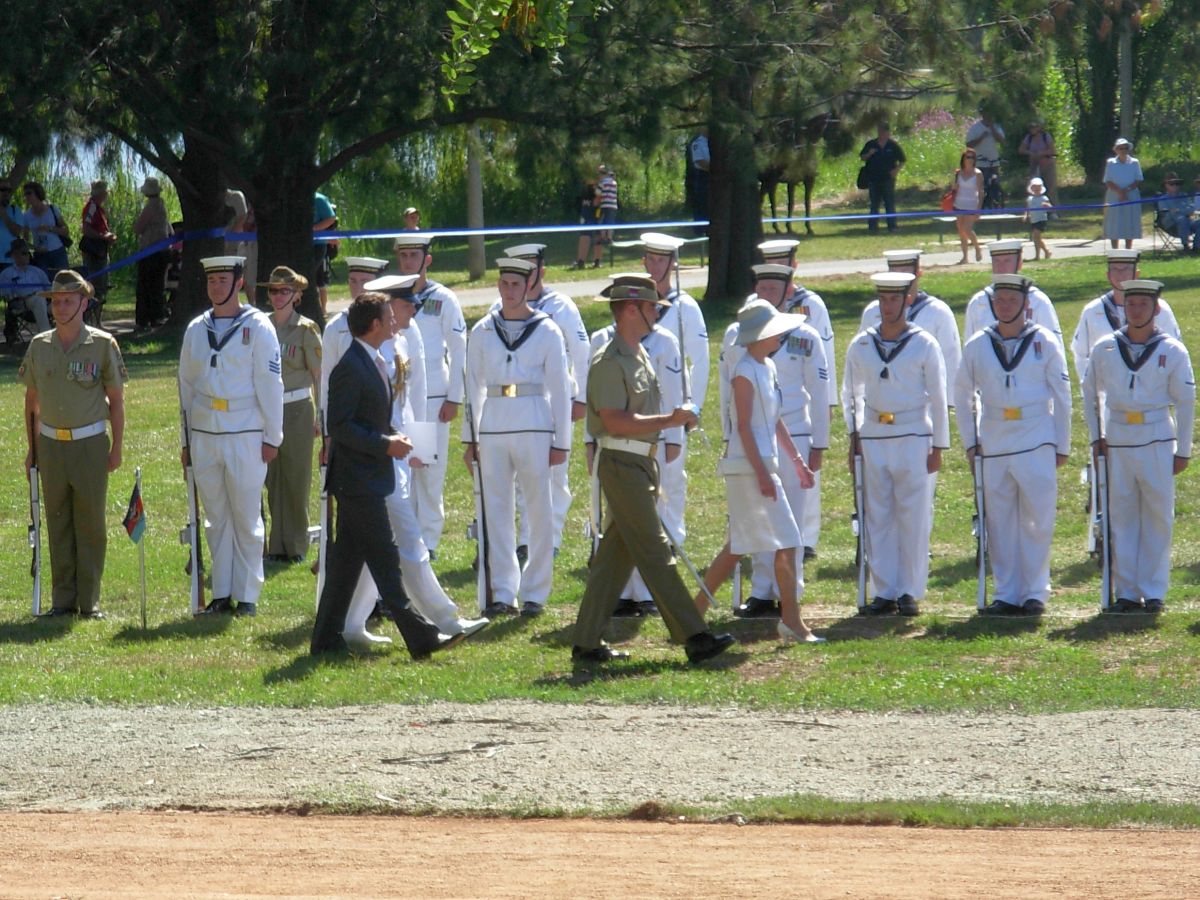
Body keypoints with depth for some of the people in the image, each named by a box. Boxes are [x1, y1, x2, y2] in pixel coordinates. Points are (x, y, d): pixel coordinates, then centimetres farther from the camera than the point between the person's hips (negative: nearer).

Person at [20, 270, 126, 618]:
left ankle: (89, 601, 6)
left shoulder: (103, 345, -3)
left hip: (90, 444, -3)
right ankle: (63, 599, 10)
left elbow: (116, 399, 1)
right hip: (51, 444, 3)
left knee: (91, 524, 0)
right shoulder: (39, 346, 6)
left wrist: (117, 447, -1)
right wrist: (32, 448, 11)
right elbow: (32, 400, 14)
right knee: (58, 524, 5)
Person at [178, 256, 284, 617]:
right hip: (204, 435, 4)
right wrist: (185, 440, 14)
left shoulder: (257, 327, -2)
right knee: (216, 519, 7)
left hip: (246, 436, -4)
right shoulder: (196, 330, 11)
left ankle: (247, 596, 4)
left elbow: (270, 384, -3)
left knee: (247, 519, -1)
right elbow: (186, 384, 16)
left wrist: (272, 437, -6)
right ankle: (221, 594, 11)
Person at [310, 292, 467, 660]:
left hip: (366, 479, 10)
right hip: (359, 479, -10)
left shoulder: (374, 363, 15)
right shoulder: (350, 367, -17)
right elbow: (339, 426, -20)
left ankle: (326, 639, 15)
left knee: (347, 560, 11)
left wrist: (393, 438, 8)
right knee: (385, 560, -8)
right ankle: (420, 637, -9)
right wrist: (385, 445, -20)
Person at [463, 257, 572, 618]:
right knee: (496, 513, 1)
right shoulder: (482, 332, 9)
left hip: (534, 430, -2)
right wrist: (469, 438, 10)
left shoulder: (547, 331, 2)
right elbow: (474, 386, 13)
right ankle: (503, 594, 5)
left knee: (539, 511, 0)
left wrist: (561, 442, 0)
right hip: (493, 430, 2)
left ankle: (535, 592, 7)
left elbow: (560, 389, 3)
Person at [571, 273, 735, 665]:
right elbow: (615, 421, -22)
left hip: (640, 462, 10)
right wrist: (668, 420, -22)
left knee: (616, 555, 10)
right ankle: (694, 637, -10)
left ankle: (587, 641, 14)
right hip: (621, 464, -10)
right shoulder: (610, 362, -15)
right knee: (654, 552, -9)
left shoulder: (639, 357, 16)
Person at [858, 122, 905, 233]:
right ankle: (872, 226, 7)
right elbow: (862, 157, 11)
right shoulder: (870, 144, 6)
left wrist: (897, 170, -11)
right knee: (874, 204, 5)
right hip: (873, 180, 2)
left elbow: (903, 161, 6)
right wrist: (869, 154, -10)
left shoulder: (893, 146, 2)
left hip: (888, 179, -2)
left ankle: (892, 226, 4)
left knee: (890, 204, 0)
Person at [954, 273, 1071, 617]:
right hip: (993, 444, 2)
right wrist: (970, 441, 9)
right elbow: (962, 395, 16)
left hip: (1037, 445, -2)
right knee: (999, 523, 2)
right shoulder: (977, 346, 7)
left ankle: (1035, 592, 6)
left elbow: (1061, 396, 6)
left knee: (1037, 521, -2)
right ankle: (1006, 594, 8)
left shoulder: (1045, 342, 2)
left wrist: (1062, 446, 5)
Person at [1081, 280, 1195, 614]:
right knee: (1120, 517, 1)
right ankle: (1126, 592, 7)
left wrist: (1182, 451, 3)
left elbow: (1185, 402, 4)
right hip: (1117, 442, 2)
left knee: (1158, 517, -1)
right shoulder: (1105, 349, 5)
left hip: (1157, 441, -2)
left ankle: (1153, 592, 5)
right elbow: (1090, 393, 15)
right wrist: (1096, 437, 8)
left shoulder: (1172, 351, 1)